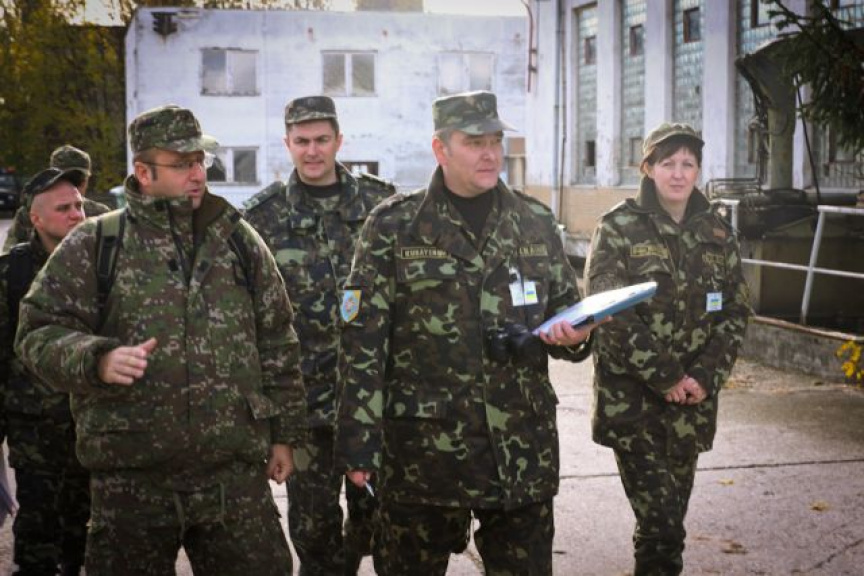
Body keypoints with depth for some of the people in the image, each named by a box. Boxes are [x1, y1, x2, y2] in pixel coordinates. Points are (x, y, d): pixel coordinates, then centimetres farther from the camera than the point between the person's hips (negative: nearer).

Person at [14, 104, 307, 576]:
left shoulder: (240, 241, 10)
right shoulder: (93, 245, 1)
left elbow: (277, 344, 14)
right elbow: (38, 331, -2)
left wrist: (283, 433, 12)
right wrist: (98, 359, -21)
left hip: (237, 477, 2)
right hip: (131, 480, -2)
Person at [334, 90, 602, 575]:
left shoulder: (537, 223, 8)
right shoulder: (394, 227, -3)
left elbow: (568, 312, 17)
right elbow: (364, 344, -4)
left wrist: (574, 337, -7)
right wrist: (359, 444, -8)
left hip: (523, 450, 3)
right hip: (423, 450, -3)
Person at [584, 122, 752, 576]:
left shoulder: (716, 233, 8)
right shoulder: (619, 227, -4)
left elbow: (736, 312, 8)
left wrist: (705, 377, -6)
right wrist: (665, 377, -14)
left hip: (693, 399, 4)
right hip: (631, 397, -4)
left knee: (671, 516, 11)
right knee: (661, 519, -10)